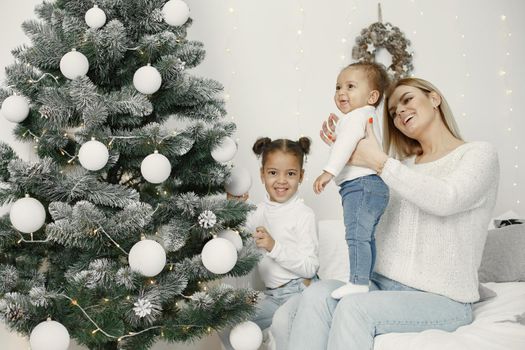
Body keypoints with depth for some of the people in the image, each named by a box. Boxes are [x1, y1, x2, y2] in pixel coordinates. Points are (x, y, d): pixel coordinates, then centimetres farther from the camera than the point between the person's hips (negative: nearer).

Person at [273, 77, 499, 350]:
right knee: (316, 295, -25)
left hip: (444, 298, -5)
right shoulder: (405, 165, 20)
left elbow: (446, 199, -18)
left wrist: (379, 161, -16)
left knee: (353, 308, -32)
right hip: (383, 283, 5)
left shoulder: (479, 154, 2)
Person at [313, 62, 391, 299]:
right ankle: (365, 281, 24)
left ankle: (357, 282, -18)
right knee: (365, 237, 16)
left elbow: (346, 143, -26)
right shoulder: (369, 117, 24)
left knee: (356, 235, -16)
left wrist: (329, 171, -31)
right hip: (372, 185, 12)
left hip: (360, 184, -12)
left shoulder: (357, 115, -10)